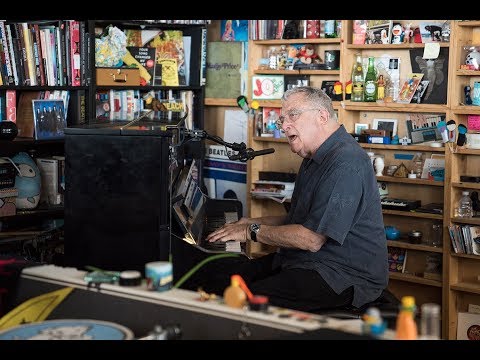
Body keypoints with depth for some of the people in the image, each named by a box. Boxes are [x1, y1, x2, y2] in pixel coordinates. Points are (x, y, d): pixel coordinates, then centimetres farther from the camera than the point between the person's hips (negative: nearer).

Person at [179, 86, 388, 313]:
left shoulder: (346, 162, -20)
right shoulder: (314, 157, 17)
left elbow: (311, 239, -24)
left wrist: (252, 231, -11)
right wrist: (252, 222, 11)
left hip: (345, 275, -10)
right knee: (215, 277, -1)